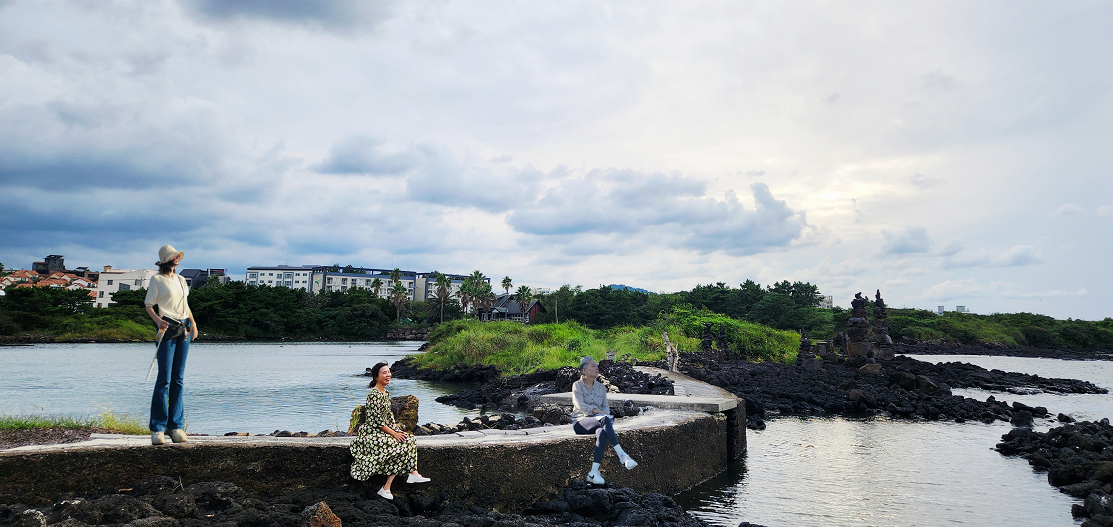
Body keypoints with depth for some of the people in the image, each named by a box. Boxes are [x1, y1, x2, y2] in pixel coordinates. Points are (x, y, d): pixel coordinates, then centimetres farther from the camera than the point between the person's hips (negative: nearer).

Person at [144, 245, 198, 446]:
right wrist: (158, 321, -18)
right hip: (167, 329, -6)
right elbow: (149, 305, -2)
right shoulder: (157, 279, 0)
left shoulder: (181, 279, 17)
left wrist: (193, 323, 9)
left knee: (178, 379, 6)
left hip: (184, 329, 6)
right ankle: (158, 428, -3)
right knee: (164, 379, -8)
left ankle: (176, 425, 9)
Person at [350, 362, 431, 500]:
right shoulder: (374, 395, -19)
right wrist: (394, 433, -16)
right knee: (400, 446, -22)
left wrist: (397, 428, 3)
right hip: (371, 433, -9)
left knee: (410, 439, -9)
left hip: (385, 430, 9)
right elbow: (377, 421, -20)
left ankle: (413, 473, -12)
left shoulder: (386, 393, 11)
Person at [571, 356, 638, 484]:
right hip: (581, 423, -4)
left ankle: (594, 472, -43)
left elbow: (606, 406, 13)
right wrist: (599, 412, -20)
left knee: (602, 432, -36)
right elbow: (580, 406, -11)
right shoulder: (577, 385, 3)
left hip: (597, 423, 4)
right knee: (605, 420, -35)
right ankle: (622, 455, -40)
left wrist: (605, 414, -11)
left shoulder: (601, 387, 17)